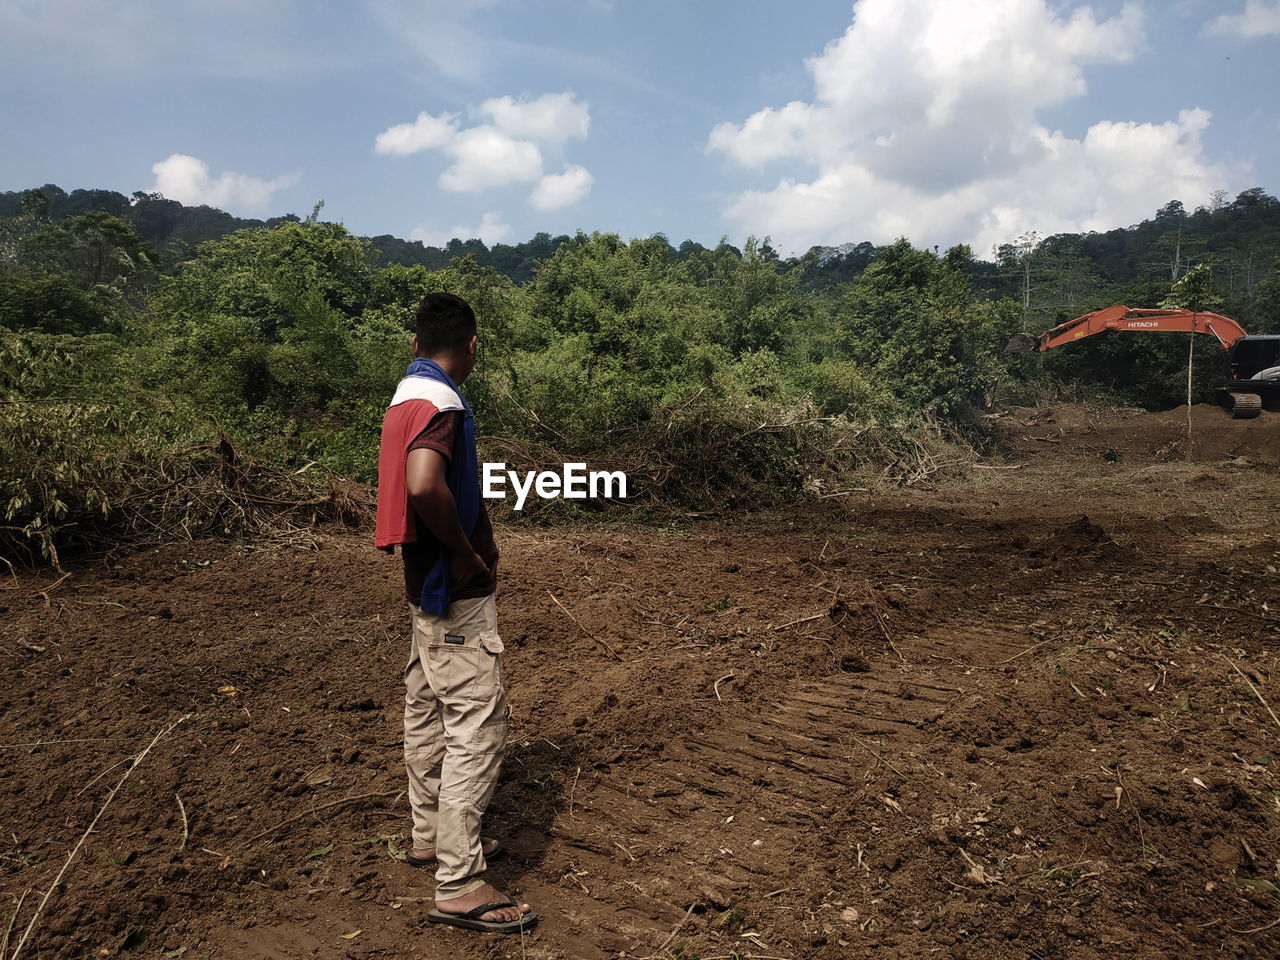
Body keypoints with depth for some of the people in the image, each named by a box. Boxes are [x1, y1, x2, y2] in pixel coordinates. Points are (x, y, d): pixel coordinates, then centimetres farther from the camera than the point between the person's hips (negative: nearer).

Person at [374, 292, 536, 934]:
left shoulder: (407, 396, 10)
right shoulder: (440, 403, -20)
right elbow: (424, 486, -38)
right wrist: (468, 555, -23)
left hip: (429, 589, 10)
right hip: (457, 594, -10)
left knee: (428, 714, 19)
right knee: (476, 730, -5)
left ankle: (431, 837, 34)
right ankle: (459, 886, 3)